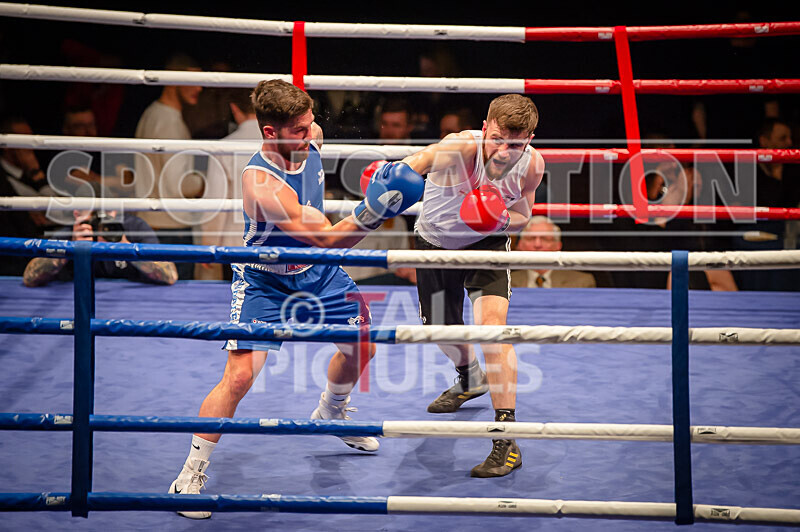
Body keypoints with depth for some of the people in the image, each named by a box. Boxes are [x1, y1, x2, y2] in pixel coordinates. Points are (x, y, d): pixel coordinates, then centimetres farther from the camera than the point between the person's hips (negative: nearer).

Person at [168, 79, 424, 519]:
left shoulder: (310, 139, -15)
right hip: (264, 281, -7)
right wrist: (371, 212, -53)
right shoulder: (260, 181, -36)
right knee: (240, 375, -18)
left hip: (318, 272, 7)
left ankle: (329, 414, 49)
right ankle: (190, 476, -4)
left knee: (362, 347, 18)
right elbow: (326, 239, -40)